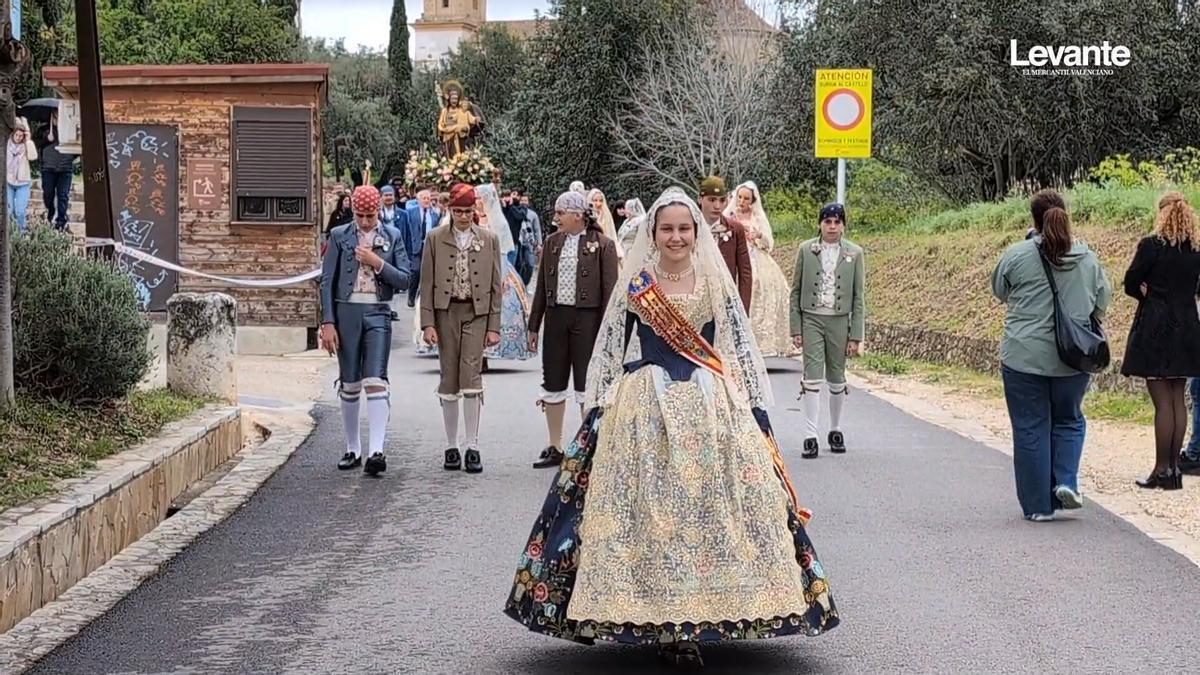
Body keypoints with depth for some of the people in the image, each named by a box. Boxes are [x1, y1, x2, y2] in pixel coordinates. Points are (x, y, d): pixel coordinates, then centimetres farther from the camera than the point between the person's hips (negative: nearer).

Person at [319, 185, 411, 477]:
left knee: (376, 381, -13)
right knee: (349, 384, 7)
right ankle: (353, 449, 18)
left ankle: (377, 451, -21)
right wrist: (327, 322, -5)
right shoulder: (339, 236, 5)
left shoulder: (392, 237, 7)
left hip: (378, 313, -1)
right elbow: (327, 281, 2)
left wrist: (377, 263, -11)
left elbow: (404, 280, 3)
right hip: (347, 311, 1)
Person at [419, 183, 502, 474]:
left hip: (477, 312, -1)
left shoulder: (489, 240, 5)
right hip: (446, 312, 1)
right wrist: (428, 323, -4)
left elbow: (495, 286, 6)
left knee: (471, 376, -12)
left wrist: (494, 326, 1)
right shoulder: (435, 239, 4)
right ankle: (451, 447, 12)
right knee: (449, 380, 3)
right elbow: (427, 284, 3)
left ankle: (473, 448, -7)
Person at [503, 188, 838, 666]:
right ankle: (663, 619, 2)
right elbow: (608, 350, 7)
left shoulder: (716, 283, 7)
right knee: (650, 512, -4)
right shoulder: (634, 285, 4)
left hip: (712, 407, 1)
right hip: (645, 410, -1)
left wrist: (757, 412, 3)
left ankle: (690, 619, 6)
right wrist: (599, 412, 1)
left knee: (707, 509, -2)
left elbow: (742, 349, 8)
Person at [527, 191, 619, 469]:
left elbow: (609, 289, -5)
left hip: (586, 318, -5)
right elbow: (542, 286, 13)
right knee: (552, 385, 9)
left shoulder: (602, 245, -5)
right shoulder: (552, 242, 9)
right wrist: (534, 326, 11)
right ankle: (555, 449, 19)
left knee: (586, 384, 1)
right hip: (556, 316, 5)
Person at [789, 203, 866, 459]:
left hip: (839, 321, 1)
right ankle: (811, 437, -7)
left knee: (836, 379, 10)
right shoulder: (806, 250, 2)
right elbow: (796, 291, 5)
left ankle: (836, 430, 26)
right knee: (813, 377, -8)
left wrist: (856, 336, -1)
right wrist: (795, 329, 0)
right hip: (811, 320, -1)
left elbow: (859, 297, 3)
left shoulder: (854, 253, 2)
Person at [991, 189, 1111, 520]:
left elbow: (999, 291, 8)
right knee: (1069, 420, 21)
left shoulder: (1018, 255, -8)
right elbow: (1102, 303, 11)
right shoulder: (1088, 259, 0)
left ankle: (1038, 505, 9)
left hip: (1025, 358, -2)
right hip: (1074, 359, 2)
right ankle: (1066, 481, 3)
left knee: (1030, 429, 6)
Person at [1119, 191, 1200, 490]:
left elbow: (1131, 284, -8)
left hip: (1155, 330, -5)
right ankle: (1174, 466, 13)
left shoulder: (1151, 245, -12)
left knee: (1162, 402, -4)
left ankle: (1162, 469, -2)